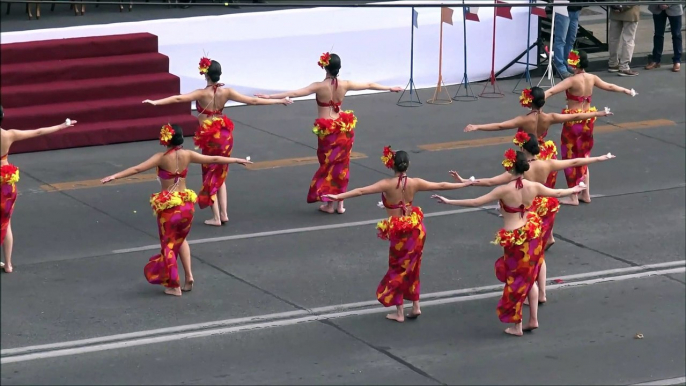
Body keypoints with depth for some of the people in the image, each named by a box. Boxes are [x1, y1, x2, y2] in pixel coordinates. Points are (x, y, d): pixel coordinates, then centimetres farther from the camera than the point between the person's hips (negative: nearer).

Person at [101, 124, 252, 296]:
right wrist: (237, 160, 17)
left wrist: (115, 176, -24)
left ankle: (174, 286, 15)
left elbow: (138, 168, -23)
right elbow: (214, 160, 5)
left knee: (169, 244, 10)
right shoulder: (187, 155, -5)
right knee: (181, 239, 27)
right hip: (186, 204, 4)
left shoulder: (162, 158, -14)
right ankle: (189, 275, 16)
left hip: (168, 206, -4)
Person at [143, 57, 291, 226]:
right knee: (220, 175, 19)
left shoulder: (202, 94, -17)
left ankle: (216, 217, 8)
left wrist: (155, 102, -32)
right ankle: (223, 214, 18)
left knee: (210, 176, 8)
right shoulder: (226, 92, -6)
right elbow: (253, 100, -3)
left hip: (210, 138, -4)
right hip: (225, 135, 4)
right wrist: (279, 101, 4)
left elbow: (179, 98, -29)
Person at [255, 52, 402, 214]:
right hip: (343, 128, 4)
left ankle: (329, 204, 13)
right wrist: (390, 88, 23)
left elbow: (295, 93, -24)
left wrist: (270, 96, -25)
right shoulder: (345, 85, -5)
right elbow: (370, 85, 8)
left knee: (328, 165, 9)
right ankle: (340, 204, 16)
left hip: (326, 131, -3)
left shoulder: (319, 86, -17)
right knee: (341, 165, 13)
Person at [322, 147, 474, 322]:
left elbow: (362, 191, -27)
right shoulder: (415, 183, -8)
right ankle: (415, 306, 25)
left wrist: (338, 196, -28)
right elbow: (441, 186, 1)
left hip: (399, 233, -4)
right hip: (416, 229, 4)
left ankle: (399, 313, 15)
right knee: (411, 268, 20)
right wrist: (464, 184, 14)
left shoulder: (387, 184, -20)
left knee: (398, 269, 10)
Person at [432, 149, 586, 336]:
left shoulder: (504, 190, -20)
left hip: (513, 238, -4)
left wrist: (449, 201, -17)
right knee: (530, 277, 20)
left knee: (515, 280, 8)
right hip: (532, 233, 4)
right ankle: (533, 319, 24)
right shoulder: (534, 187, -7)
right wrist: (574, 189, 30)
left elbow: (476, 202, -22)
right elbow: (557, 193, 10)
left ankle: (516, 326, 16)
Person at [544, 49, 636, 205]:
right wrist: (626, 91, 33)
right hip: (588, 120, 7)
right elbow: (609, 86, 16)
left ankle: (573, 197, 9)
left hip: (573, 121, -7)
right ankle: (586, 194, 24)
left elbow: (551, 91, -30)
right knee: (583, 157, 19)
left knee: (571, 157, 5)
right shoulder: (592, 78, 0)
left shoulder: (572, 81, -20)